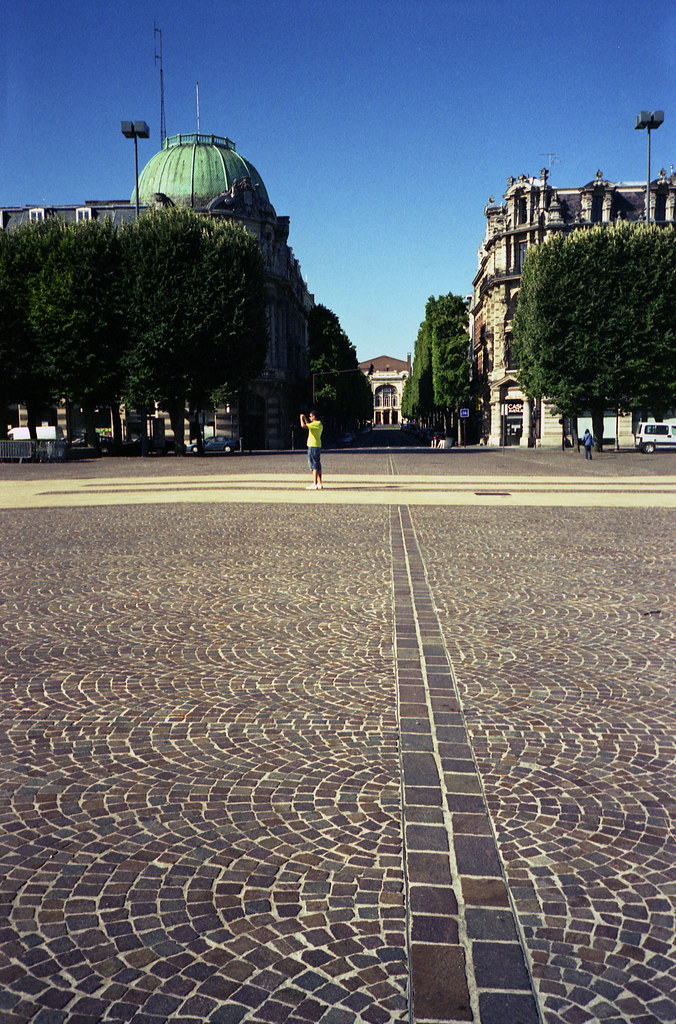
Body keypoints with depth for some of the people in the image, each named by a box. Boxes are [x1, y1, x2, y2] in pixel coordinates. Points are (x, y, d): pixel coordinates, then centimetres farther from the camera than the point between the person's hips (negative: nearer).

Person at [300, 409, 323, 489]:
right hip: (318, 446, 10)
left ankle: (314, 484, -10)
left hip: (313, 446, -10)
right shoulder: (319, 424, 14)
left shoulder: (316, 424, -16)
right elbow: (309, 426, 32)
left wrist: (301, 418, -7)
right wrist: (304, 418, 27)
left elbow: (303, 425, -24)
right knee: (318, 465, 11)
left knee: (313, 465, -9)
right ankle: (319, 483, 14)